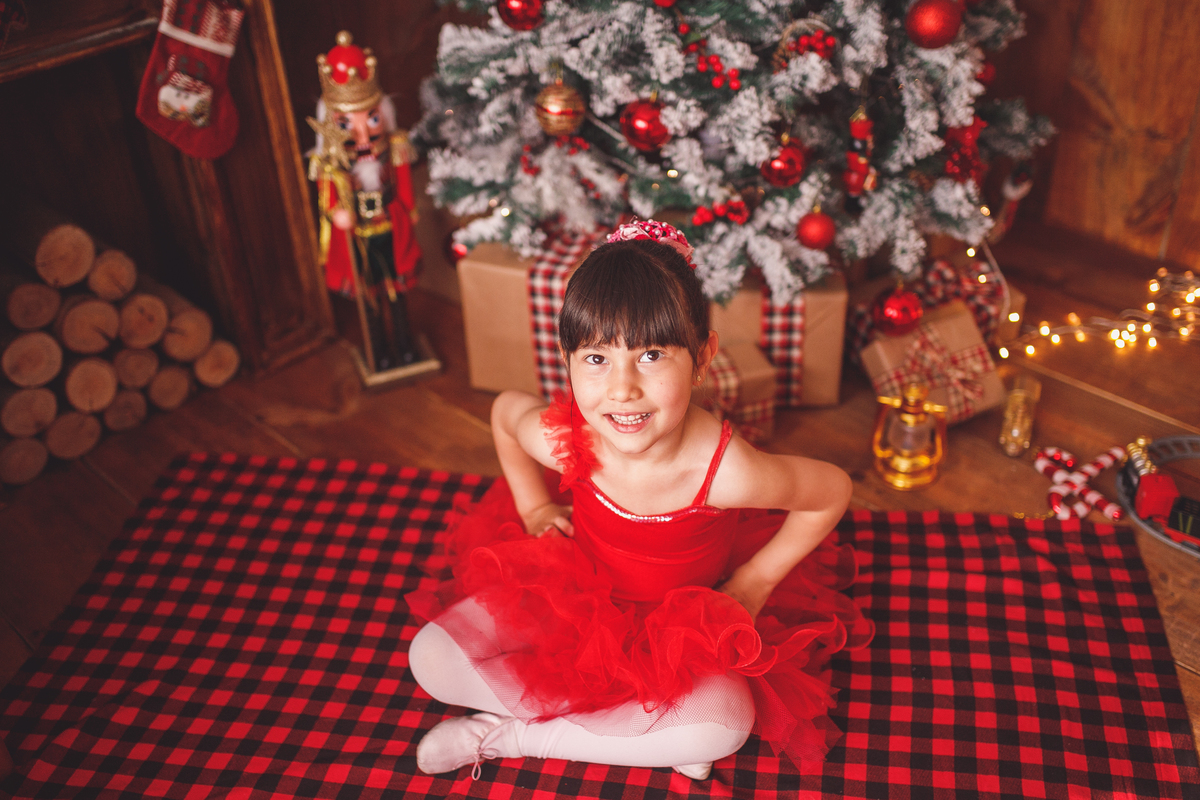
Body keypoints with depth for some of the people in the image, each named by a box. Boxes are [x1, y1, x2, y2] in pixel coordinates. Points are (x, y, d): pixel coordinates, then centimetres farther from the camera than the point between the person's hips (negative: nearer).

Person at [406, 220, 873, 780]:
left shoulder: (726, 473, -34)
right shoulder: (561, 439, -27)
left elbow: (833, 491, -14)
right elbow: (504, 409, 0)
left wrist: (755, 583, -10)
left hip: (685, 620, -2)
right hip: (573, 590, 2)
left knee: (725, 723, -31)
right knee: (433, 659, -14)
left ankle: (507, 734, -14)